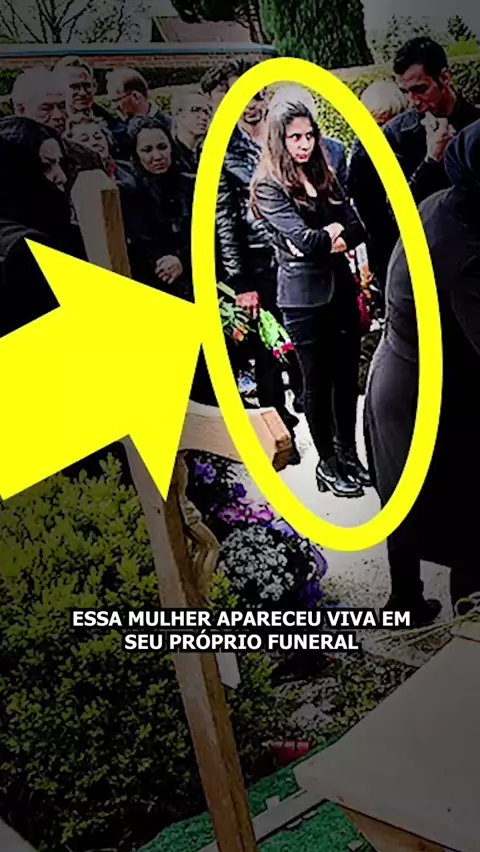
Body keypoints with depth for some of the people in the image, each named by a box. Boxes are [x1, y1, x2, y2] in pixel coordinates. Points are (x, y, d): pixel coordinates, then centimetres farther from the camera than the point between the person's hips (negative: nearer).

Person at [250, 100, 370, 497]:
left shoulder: (324, 177, 12)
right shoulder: (270, 188, -7)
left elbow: (357, 229, 3)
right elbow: (304, 239, -19)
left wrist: (327, 237, -14)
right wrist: (335, 231, -2)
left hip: (342, 288, 5)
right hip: (305, 298, -5)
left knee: (347, 376, 11)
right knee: (318, 381, 5)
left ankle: (349, 453, 27)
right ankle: (328, 464, 19)